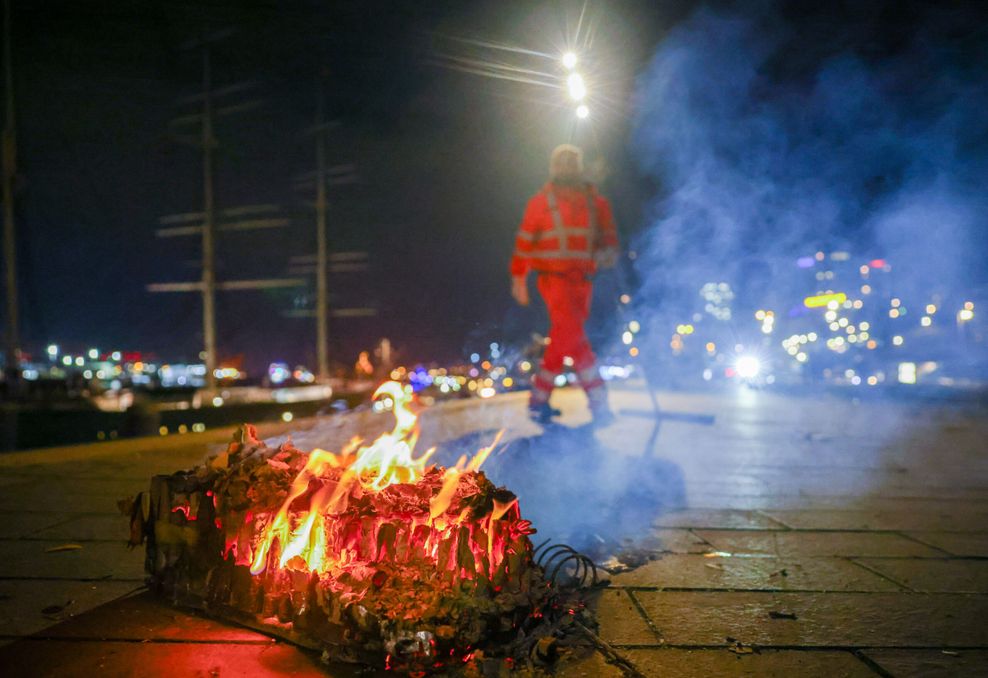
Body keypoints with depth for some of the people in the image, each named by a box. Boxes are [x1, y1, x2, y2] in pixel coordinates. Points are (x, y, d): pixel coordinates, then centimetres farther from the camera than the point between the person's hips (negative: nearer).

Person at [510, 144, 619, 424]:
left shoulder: (596, 202, 11)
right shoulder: (541, 202, 5)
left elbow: (608, 233, 10)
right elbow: (524, 240, 8)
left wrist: (607, 251, -14)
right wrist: (518, 277, 6)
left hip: (582, 280, 4)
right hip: (553, 276, -4)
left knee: (564, 338, 6)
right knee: (573, 333, -17)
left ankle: (539, 400, 18)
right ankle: (597, 396, -12)